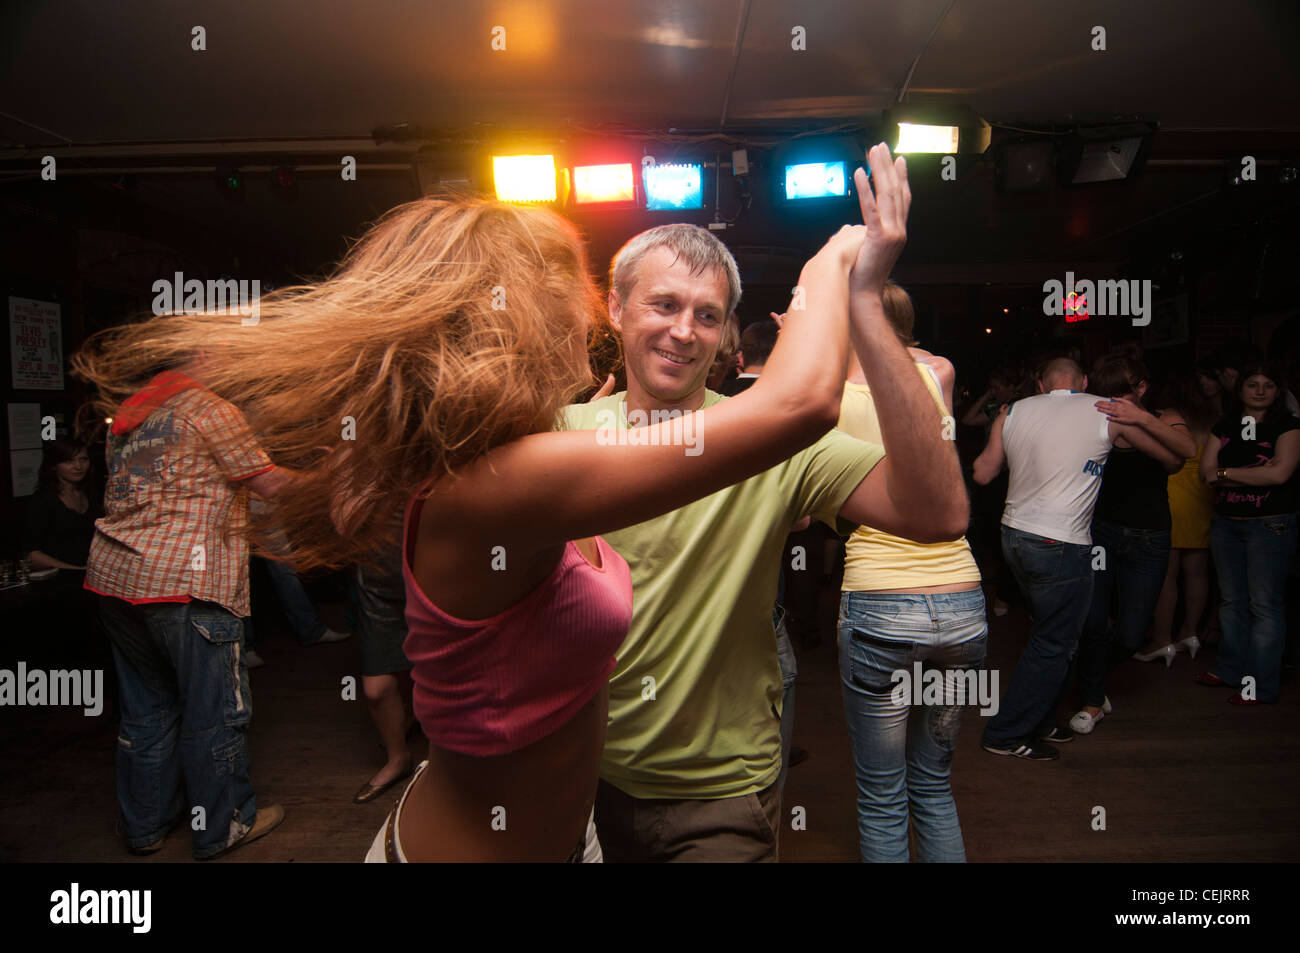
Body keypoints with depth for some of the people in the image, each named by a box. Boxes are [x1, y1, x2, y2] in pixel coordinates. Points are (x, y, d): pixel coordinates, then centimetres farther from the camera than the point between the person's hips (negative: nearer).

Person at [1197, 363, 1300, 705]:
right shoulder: (1225, 426, 10)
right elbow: (1206, 471, 1)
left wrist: (1226, 473, -7)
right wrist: (1255, 472, -12)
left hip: (1270, 525, -5)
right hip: (1226, 521, 5)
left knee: (1265, 604, -3)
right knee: (1231, 599, 13)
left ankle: (1260, 686, 3)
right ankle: (1230, 669, 25)